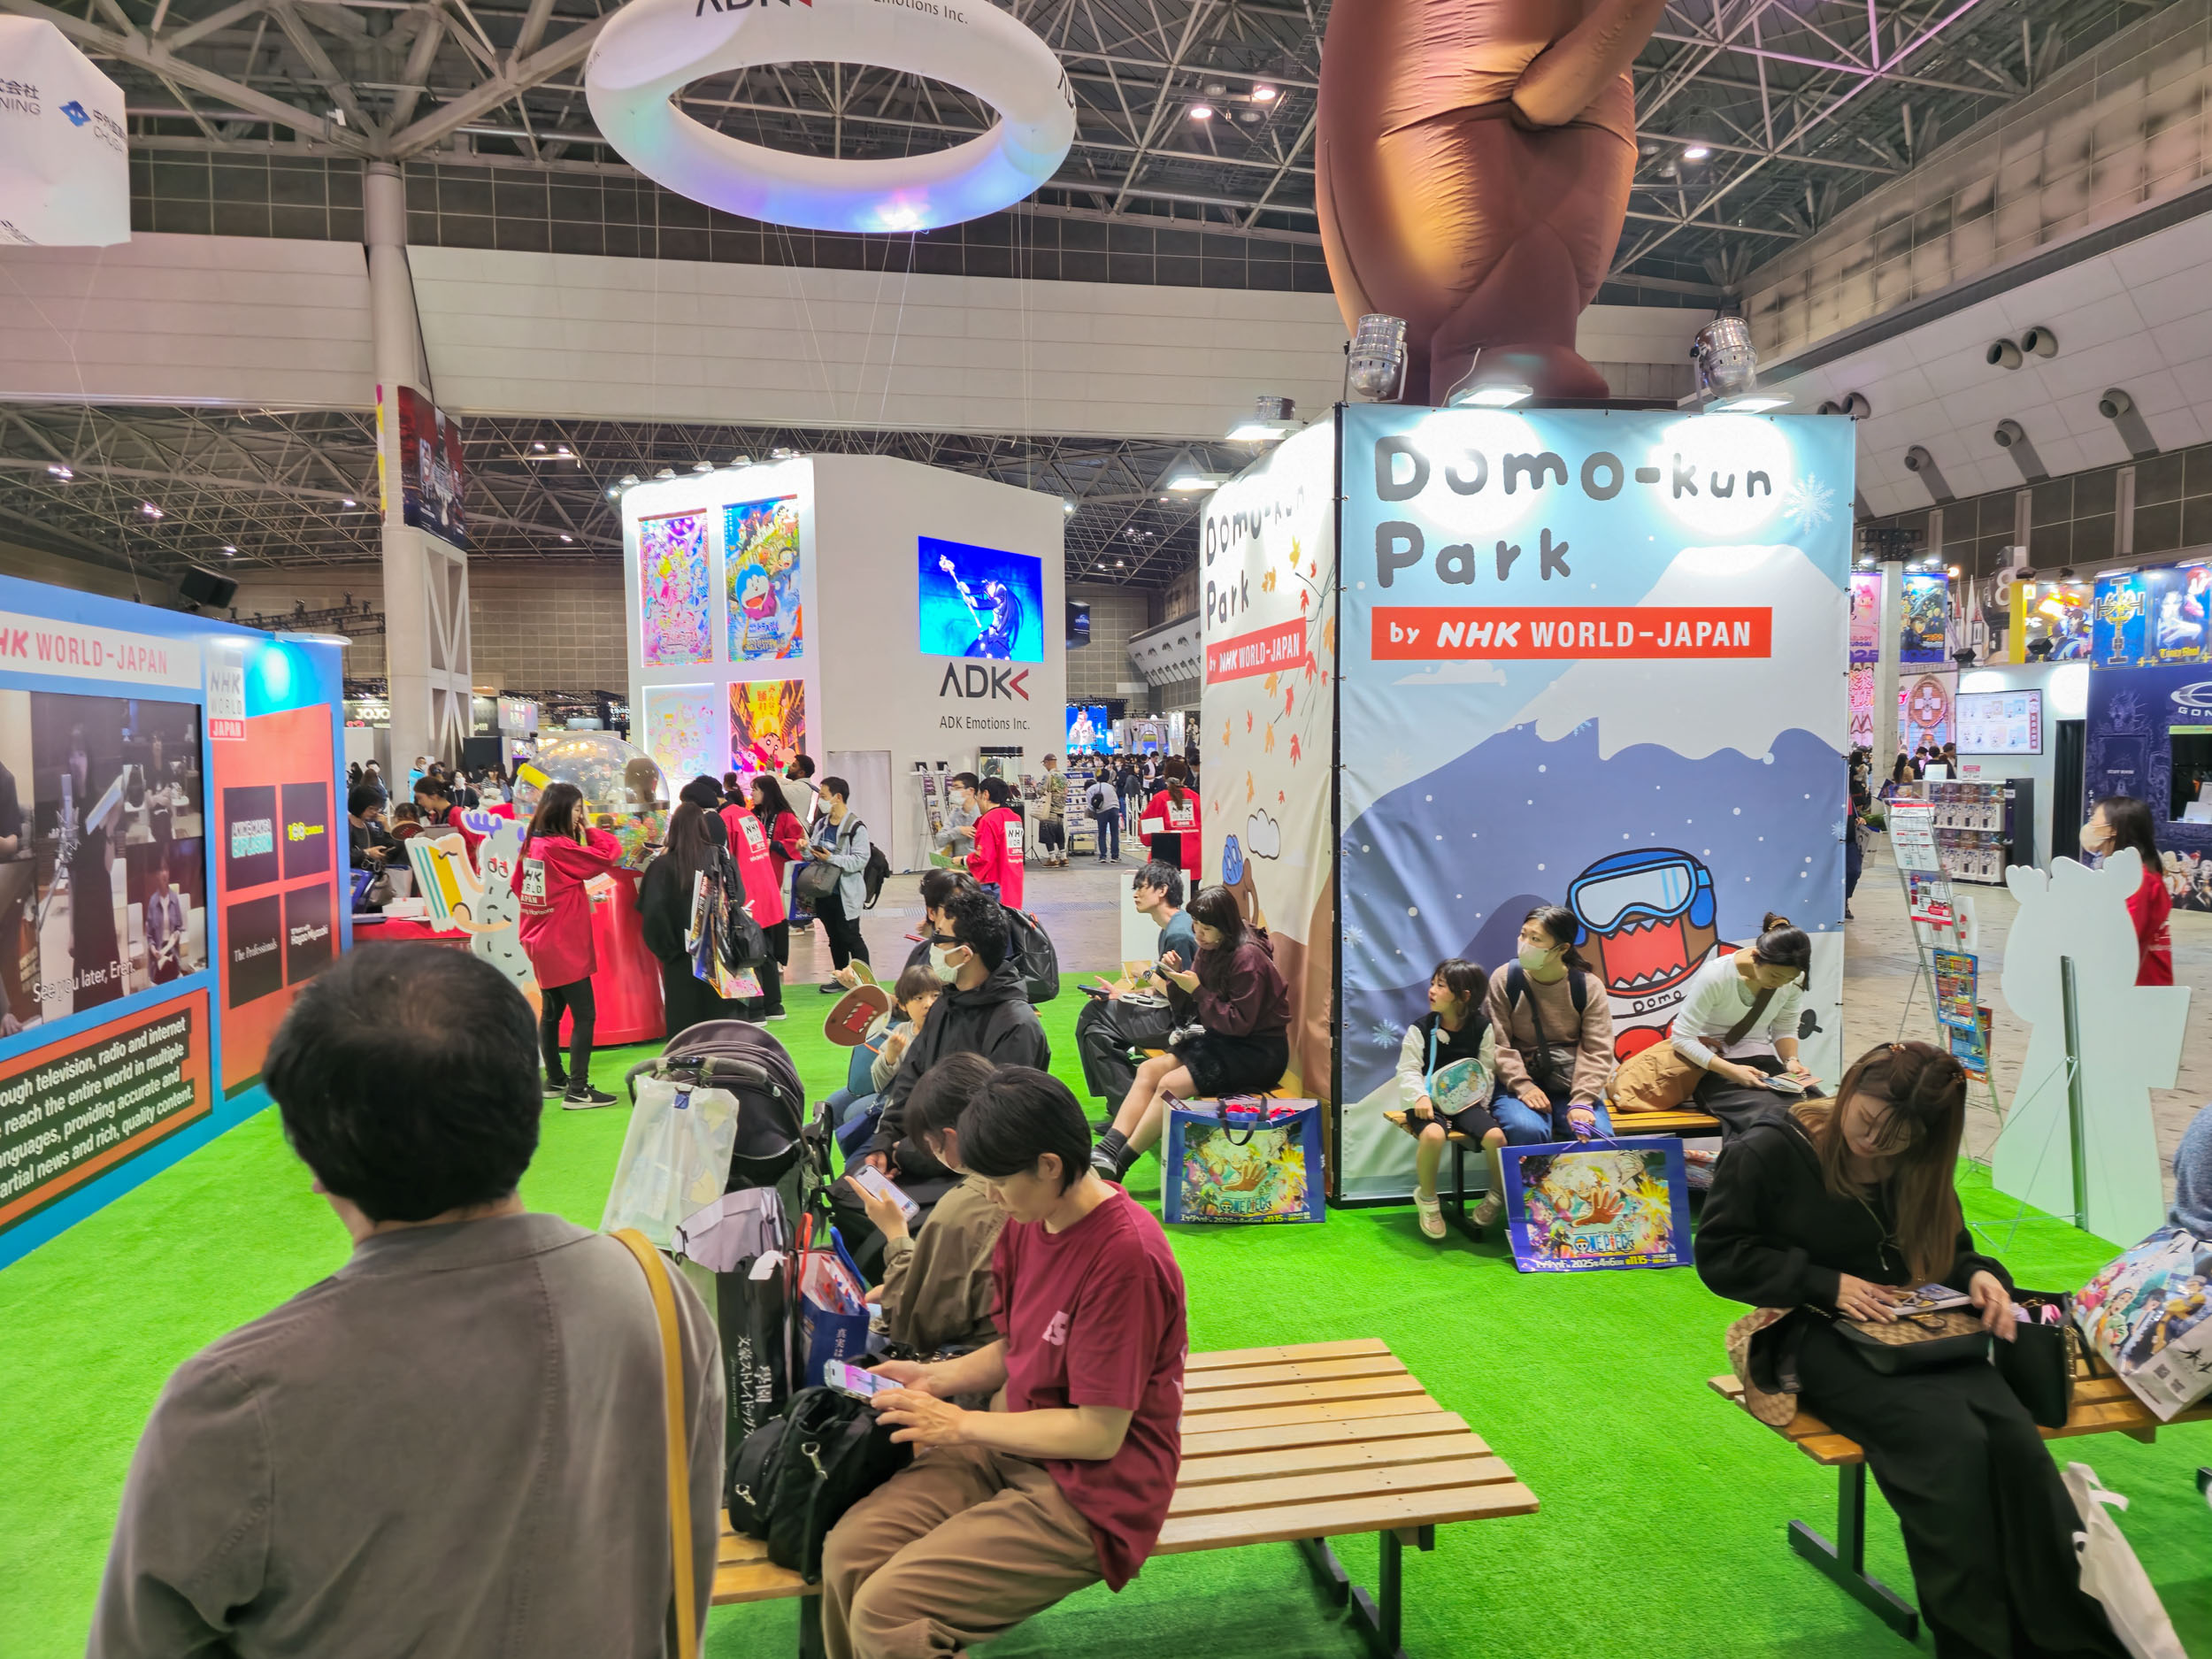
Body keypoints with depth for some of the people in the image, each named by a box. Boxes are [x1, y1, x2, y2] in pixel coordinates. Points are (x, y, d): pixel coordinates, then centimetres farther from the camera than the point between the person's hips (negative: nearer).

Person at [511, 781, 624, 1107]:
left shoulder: (532, 843, 6)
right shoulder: (559, 847, -18)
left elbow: (519, 884, 18)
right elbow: (610, 854, -20)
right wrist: (588, 831, -5)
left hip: (541, 943, 9)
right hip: (564, 946, -9)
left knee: (551, 1011, 17)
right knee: (584, 1015, -6)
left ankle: (555, 1080, 26)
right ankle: (577, 1090, -8)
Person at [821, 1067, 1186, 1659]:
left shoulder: (1126, 1256, -24)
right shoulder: (1028, 1219, 1)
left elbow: (1099, 1433, -20)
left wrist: (960, 1424, -14)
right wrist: (935, 1378, -2)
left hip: (1090, 1492, -8)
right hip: (1013, 1447, 8)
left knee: (885, 1611, -19)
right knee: (847, 1551, -9)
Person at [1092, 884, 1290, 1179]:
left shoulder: (1247, 958, -19)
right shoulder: (1211, 950, 6)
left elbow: (1239, 1024, -21)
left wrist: (1198, 990, -21)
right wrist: (1177, 974, -7)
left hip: (1258, 1052, -9)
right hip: (1223, 1041, 9)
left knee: (1171, 1084, -23)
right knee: (1148, 1070, -8)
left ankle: (1116, 1165, -15)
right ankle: (1105, 1153, -16)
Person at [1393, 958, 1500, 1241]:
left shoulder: (1482, 1028, 1)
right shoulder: (1420, 1029, -5)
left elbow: (1487, 1071, 7)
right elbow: (1408, 1069, -6)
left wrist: (1481, 1102, -4)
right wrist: (1420, 1097, -22)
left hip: (1467, 1102, 2)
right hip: (1429, 1102, -2)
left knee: (1496, 1136, -24)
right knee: (1433, 1135, -35)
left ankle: (1498, 1194, 8)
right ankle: (1427, 1198, -7)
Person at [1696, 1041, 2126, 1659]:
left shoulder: (1915, 1164, 7)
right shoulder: (1770, 1150, -10)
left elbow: (1949, 1252, 19)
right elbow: (1718, 1255, -9)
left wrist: (1980, 1275, -5)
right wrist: (1827, 1283, -17)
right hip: (1815, 1335, -5)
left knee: (2015, 1436, -23)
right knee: (1952, 1440, -28)